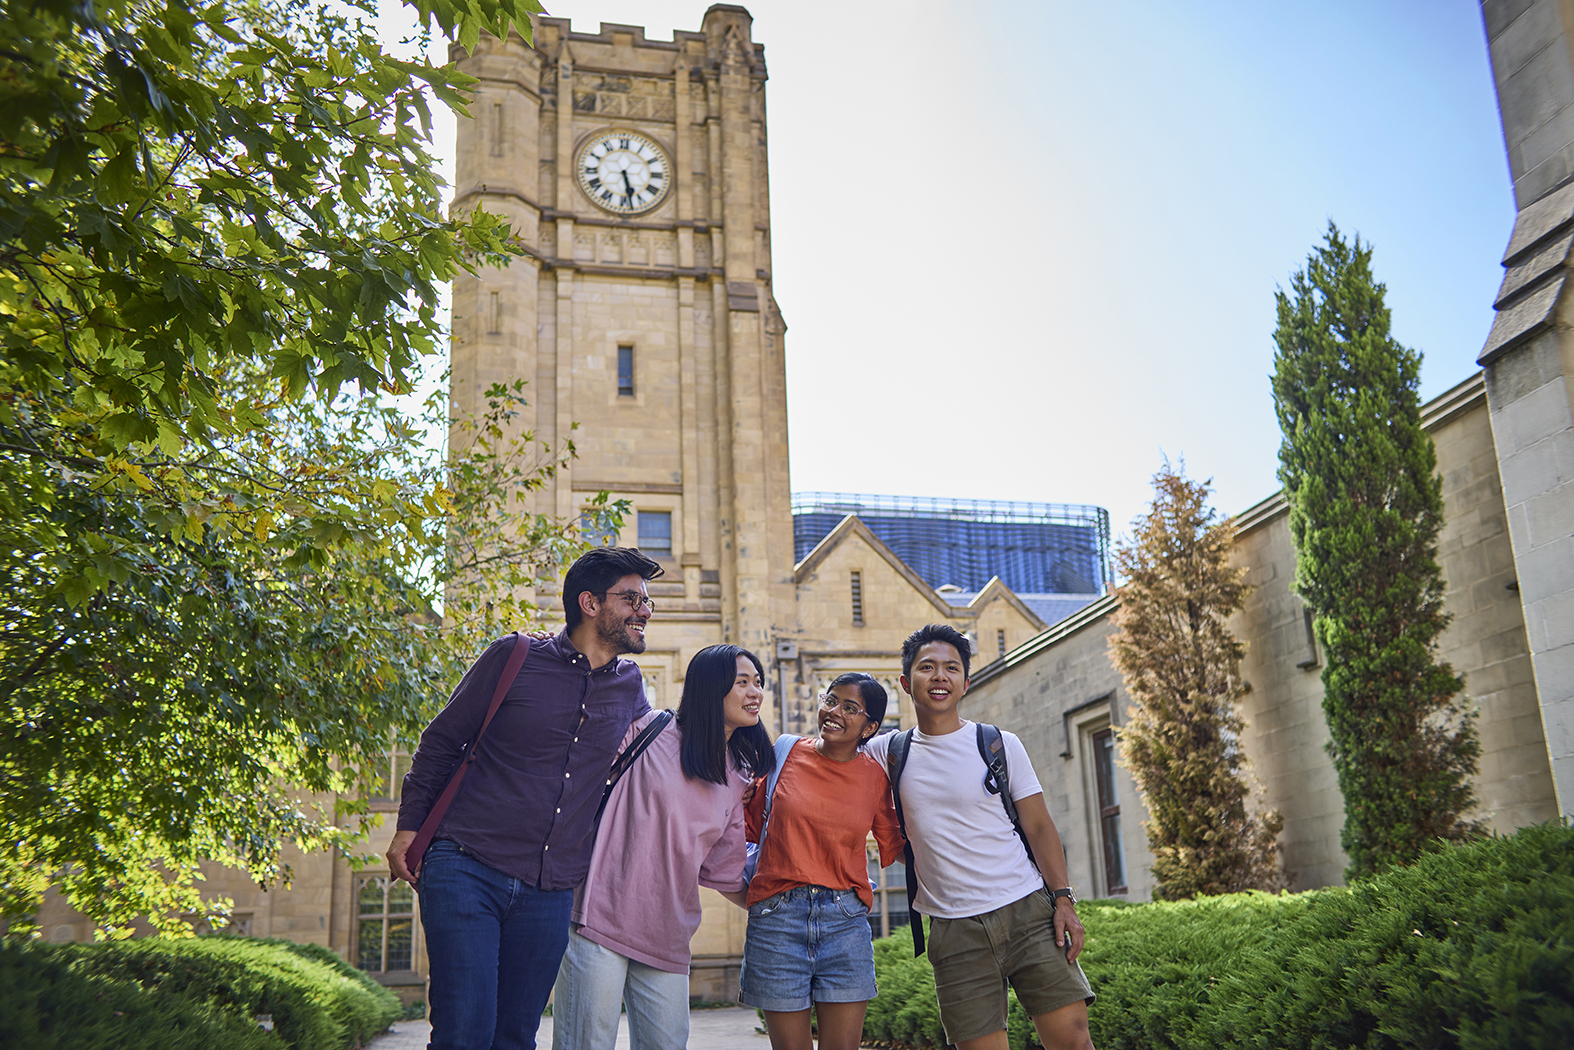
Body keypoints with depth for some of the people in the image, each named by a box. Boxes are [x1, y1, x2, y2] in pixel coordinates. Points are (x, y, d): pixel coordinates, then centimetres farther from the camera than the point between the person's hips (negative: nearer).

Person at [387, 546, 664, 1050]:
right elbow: (441, 741, 6)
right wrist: (409, 828, 3)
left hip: (549, 895, 4)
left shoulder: (629, 687, 11)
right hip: (467, 872, -4)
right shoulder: (514, 658, -1)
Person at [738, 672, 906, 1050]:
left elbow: (895, 848, 17)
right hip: (778, 916, -1)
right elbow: (753, 828, 15)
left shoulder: (874, 777, 6)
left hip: (846, 921, 1)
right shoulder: (786, 755, 4)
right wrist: (744, 796, 1)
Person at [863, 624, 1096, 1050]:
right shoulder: (888, 752, 6)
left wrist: (1062, 899, -7)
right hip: (955, 931, 1)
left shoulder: (1001, 744, 4)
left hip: (1029, 911, 0)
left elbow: (1040, 827, 4)